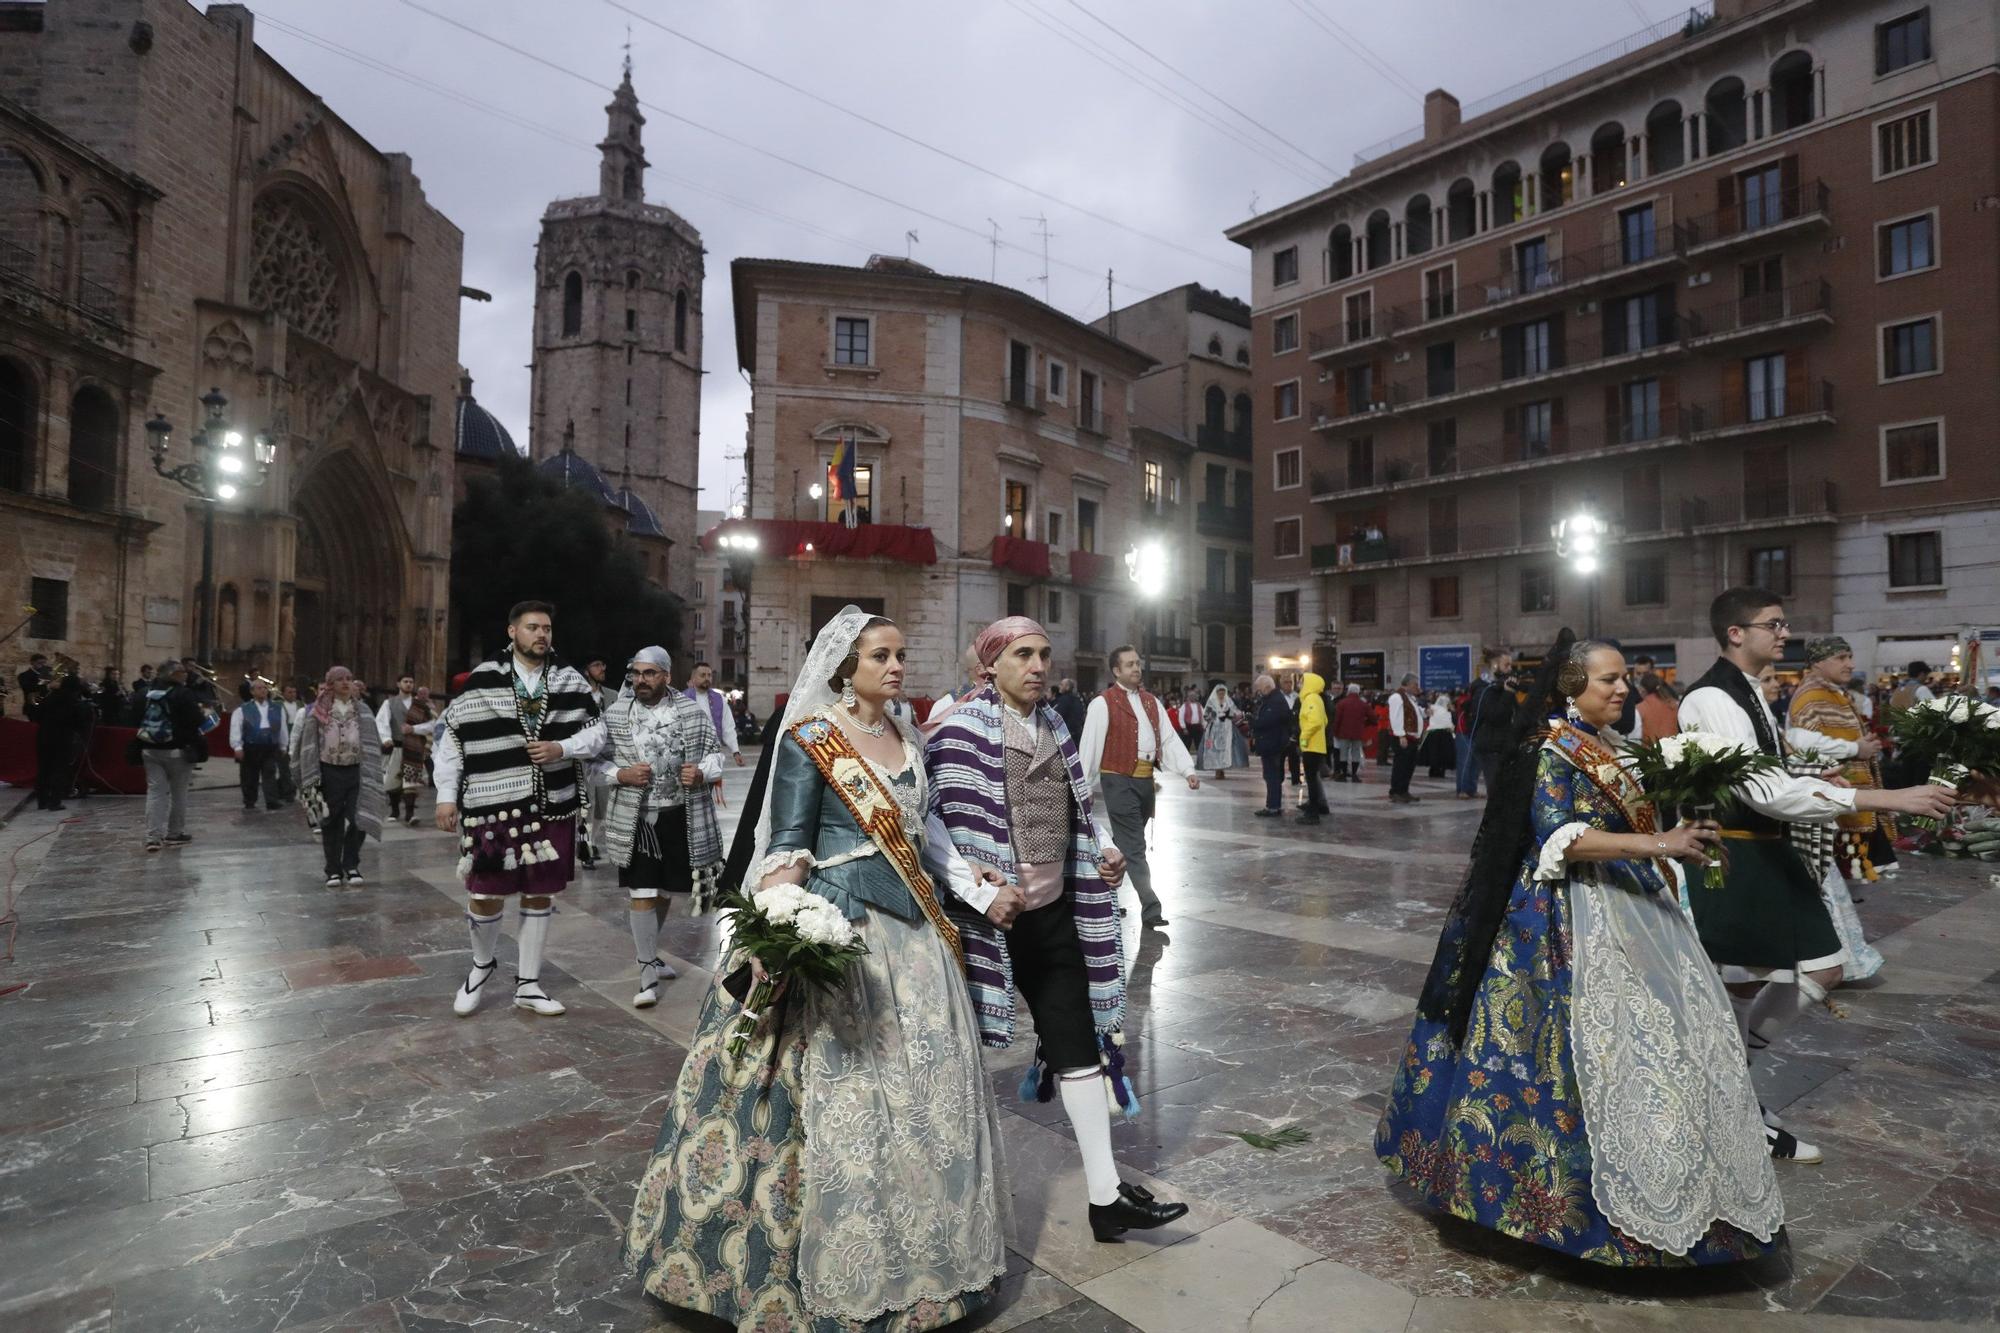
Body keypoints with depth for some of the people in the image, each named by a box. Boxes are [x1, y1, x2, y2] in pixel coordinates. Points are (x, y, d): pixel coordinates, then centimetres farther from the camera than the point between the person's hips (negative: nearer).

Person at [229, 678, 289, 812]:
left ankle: (272, 802, -12)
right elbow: (235, 729, -4)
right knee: (249, 777, 8)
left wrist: (283, 746, 17)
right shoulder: (242, 709, 2)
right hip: (250, 748, -1)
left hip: (270, 747, 1)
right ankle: (249, 804, 20)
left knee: (270, 775, -7)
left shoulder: (278, 708, 11)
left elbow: (283, 727, 16)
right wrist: (237, 746, -12)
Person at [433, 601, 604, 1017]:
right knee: (486, 894, 1)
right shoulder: (482, 680, -1)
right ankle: (481, 963, 33)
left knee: (540, 894, 9)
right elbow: (449, 735, 2)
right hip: (492, 806, -2)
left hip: (551, 807, 3)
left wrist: (561, 748, -10)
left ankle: (527, 984, 24)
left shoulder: (569, 680, 5)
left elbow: (596, 731, 9)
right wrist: (446, 796, -2)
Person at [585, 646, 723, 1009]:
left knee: (665, 889, 16)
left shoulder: (693, 712, 0)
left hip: (680, 816, 2)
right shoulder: (614, 714, -1)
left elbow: (715, 752, 8)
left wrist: (702, 772, -13)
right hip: (636, 819, -2)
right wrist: (621, 775, -15)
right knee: (642, 894, -4)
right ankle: (648, 975, 6)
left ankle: (650, 953, 40)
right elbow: (594, 763, 3)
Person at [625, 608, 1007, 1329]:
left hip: (912, 929, 7)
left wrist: (941, 917, 18)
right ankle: (839, 1275, 21)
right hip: (837, 929, -7)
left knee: (922, 1088, 14)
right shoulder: (810, 739, -10)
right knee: (840, 1089, 1)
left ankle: (916, 1249, 35)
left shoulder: (905, 738, 11)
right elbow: (788, 847, -14)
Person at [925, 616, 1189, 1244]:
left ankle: (1105, 1196, 19)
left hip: (1054, 913, 6)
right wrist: (982, 893, -24)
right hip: (991, 916, -6)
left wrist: (1103, 853, 4)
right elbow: (932, 823, -19)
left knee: (1078, 1045, 8)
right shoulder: (960, 731, -14)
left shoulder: (1054, 727, 8)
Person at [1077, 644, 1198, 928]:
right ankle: (1151, 909, -5)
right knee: (1134, 846, -6)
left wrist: (1188, 771, -3)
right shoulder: (1103, 704, -7)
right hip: (1119, 780, -7)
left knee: (1127, 843, 16)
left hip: (1145, 779, 7)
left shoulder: (1151, 701, 14)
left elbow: (1169, 739, 10)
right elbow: (1089, 747, -8)